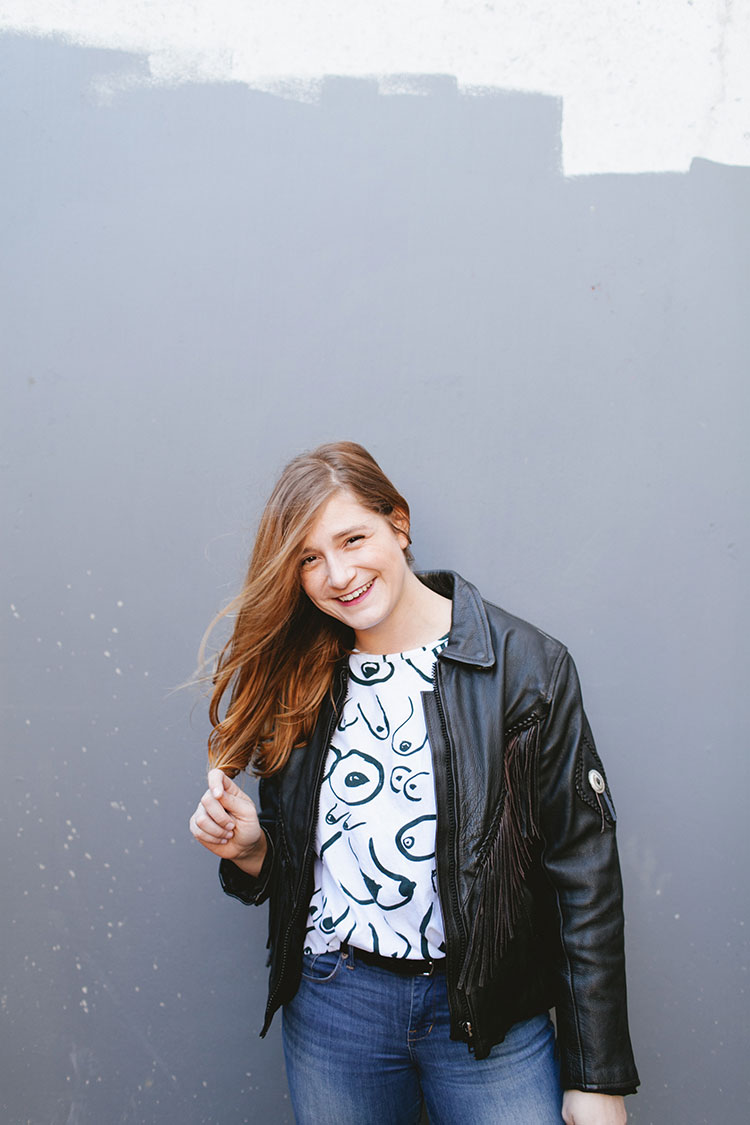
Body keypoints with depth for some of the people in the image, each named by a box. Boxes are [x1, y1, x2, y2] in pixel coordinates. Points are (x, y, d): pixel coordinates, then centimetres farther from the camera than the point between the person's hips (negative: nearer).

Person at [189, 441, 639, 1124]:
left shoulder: (526, 665, -11)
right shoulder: (297, 682, 2)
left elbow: (584, 873, -10)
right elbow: (290, 866, 11)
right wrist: (251, 849, -12)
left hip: (489, 1014, -3)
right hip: (332, 1005, 3)